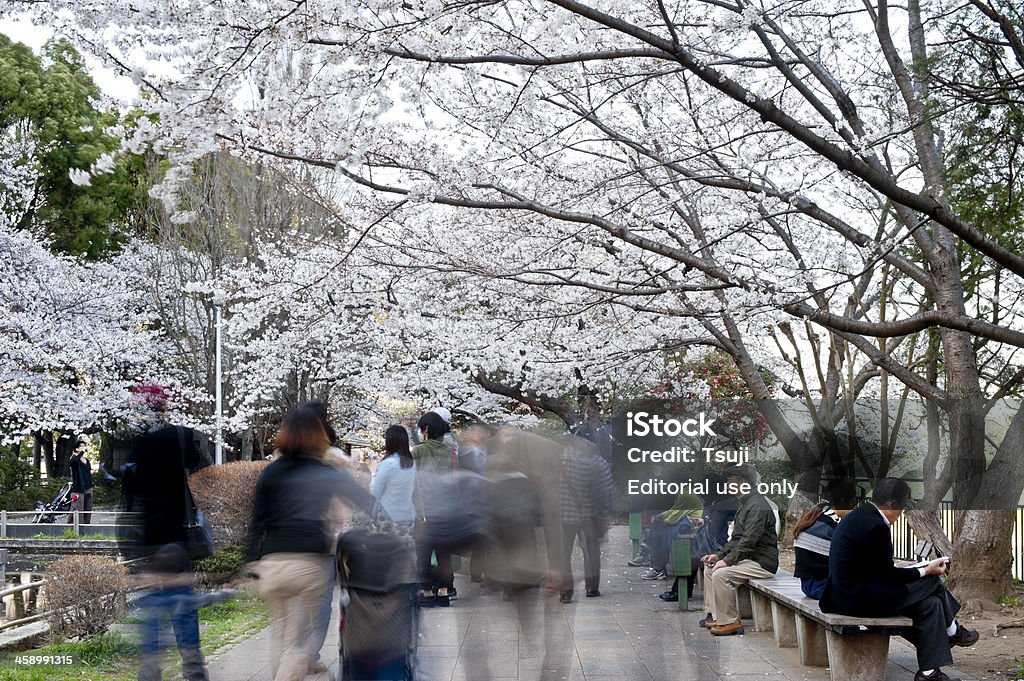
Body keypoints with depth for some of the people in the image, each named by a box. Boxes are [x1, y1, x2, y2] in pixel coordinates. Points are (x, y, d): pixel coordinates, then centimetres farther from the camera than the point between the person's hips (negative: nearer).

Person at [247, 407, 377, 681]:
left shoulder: (270, 473, 5)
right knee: (297, 642, 2)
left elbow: (257, 523, 5)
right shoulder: (327, 474, 2)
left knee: (279, 634, 17)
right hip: (310, 563, -2)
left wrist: (254, 560, 12)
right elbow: (367, 502, -2)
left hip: (272, 564, 2)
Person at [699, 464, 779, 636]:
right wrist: (719, 555, 9)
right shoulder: (745, 504, 17)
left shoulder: (758, 505, -18)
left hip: (763, 563, -11)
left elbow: (749, 540, -25)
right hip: (749, 559, 11)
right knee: (709, 569, 8)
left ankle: (730, 622, -16)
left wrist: (727, 561, -23)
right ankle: (713, 614, 12)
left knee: (721, 574, -25)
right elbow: (736, 538, 21)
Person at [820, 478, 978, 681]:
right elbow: (886, 574, -14)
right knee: (931, 581, 0)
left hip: (845, 594, 10)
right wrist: (925, 571, -4)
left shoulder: (857, 516, 9)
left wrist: (894, 567, 18)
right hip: (860, 599, -10)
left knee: (930, 602, 11)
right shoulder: (875, 526, -20)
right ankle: (952, 631, 25)